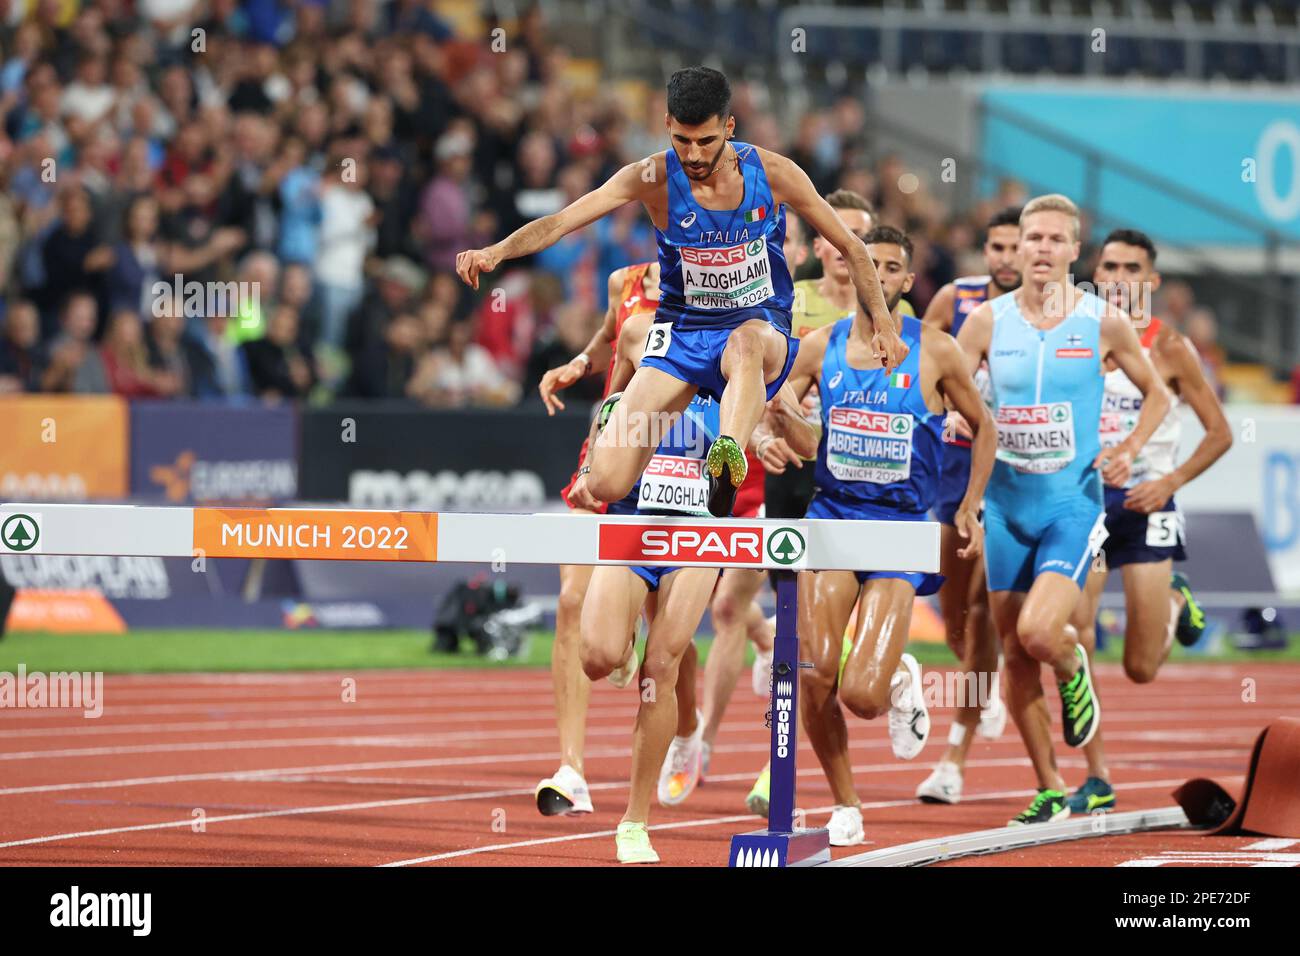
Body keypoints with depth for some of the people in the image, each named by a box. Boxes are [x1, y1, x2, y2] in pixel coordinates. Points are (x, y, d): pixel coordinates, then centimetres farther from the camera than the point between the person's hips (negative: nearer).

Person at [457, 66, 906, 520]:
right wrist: (495, 252, -37)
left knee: (747, 342, -43)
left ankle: (729, 455, -65)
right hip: (682, 329, 1)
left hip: (761, 325, -1)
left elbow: (850, 248, 3)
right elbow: (560, 222, -20)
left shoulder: (773, 174, -10)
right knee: (605, 483, -14)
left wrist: (884, 325, -1)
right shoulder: (653, 178, -11)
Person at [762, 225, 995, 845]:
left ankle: (901, 683, 23)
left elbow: (982, 426, 11)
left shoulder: (934, 352, -2)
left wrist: (970, 507, 5)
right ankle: (845, 806, 10)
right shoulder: (821, 346, 4)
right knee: (815, 676, -12)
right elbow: (779, 418, 14)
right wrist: (782, 417, -10)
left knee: (861, 694, -16)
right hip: (832, 516, 2)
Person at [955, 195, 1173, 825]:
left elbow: (1156, 395, 10)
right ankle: (1049, 790, 21)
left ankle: (1073, 669, 14)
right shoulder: (988, 321, -1)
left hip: (1073, 504, -3)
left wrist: (1127, 452, -4)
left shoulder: (1103, 323, -4)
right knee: (1015, 656, 7)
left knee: (1038, 631, -23)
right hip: (1006, 506, 3)